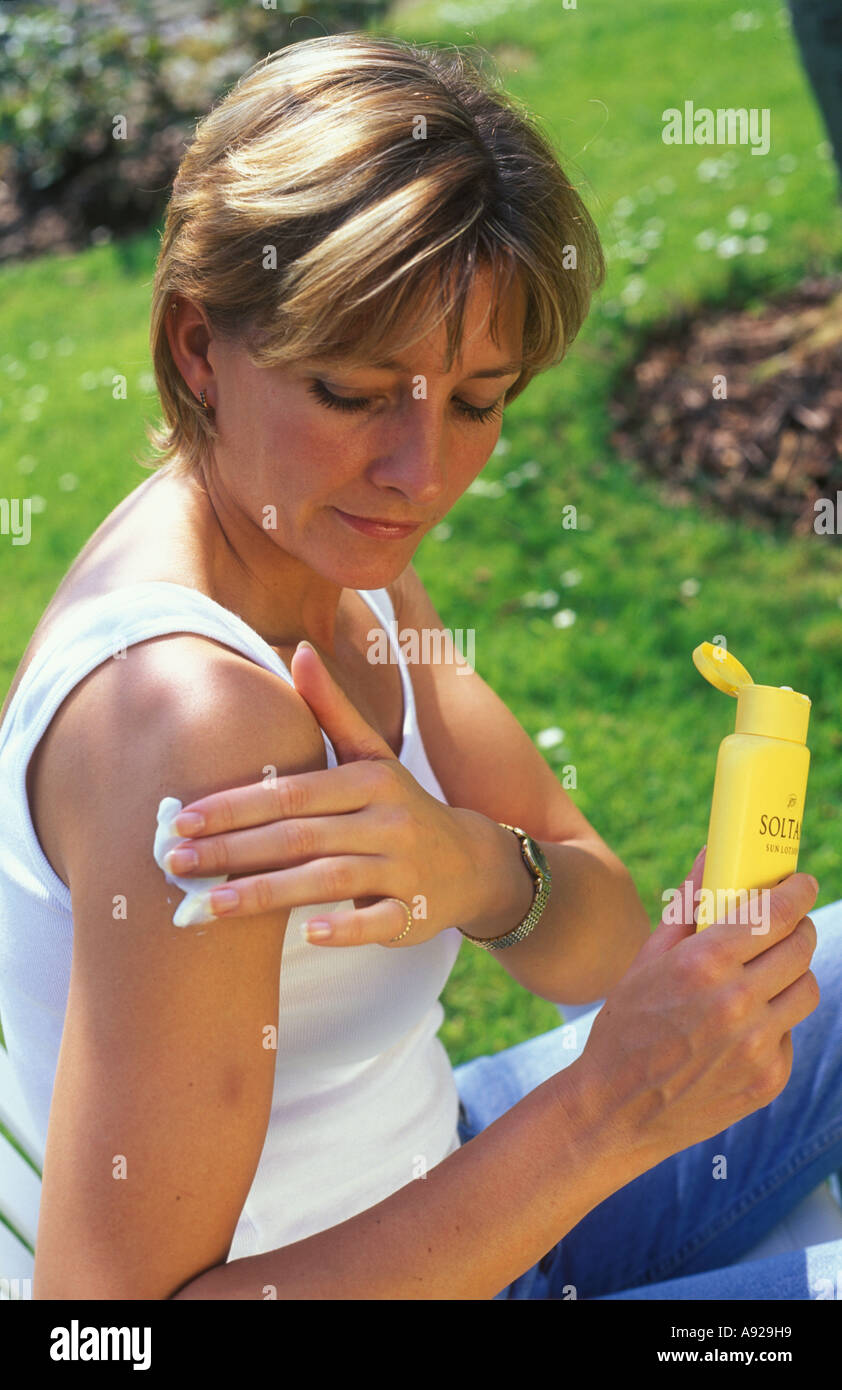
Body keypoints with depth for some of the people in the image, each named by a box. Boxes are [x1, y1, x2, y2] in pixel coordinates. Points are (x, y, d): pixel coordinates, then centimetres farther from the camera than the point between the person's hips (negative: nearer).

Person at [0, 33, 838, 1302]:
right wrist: (605, 1113, -37)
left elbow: (604, 943, -7)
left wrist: (481, 873, -31)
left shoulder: (339, 554, -6)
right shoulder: (191, 711, -34)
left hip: (428, 1182, 8)